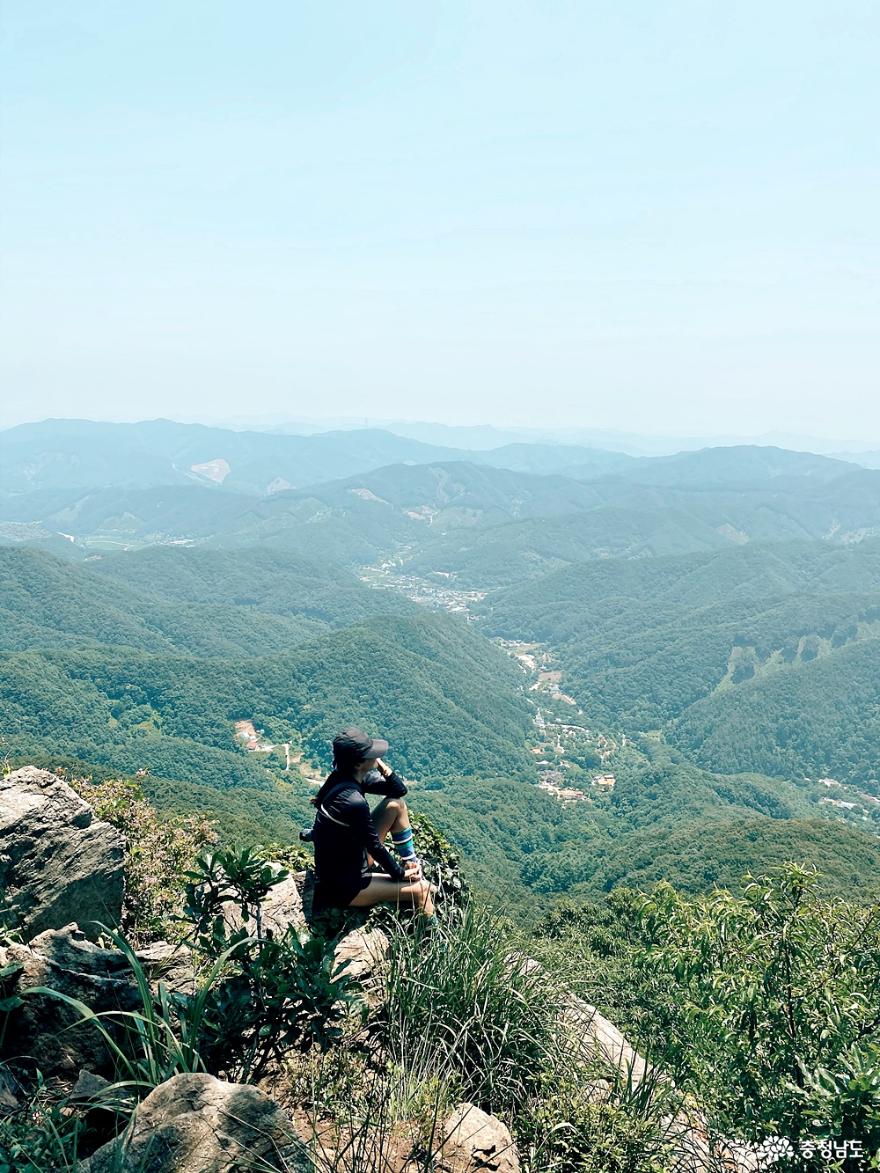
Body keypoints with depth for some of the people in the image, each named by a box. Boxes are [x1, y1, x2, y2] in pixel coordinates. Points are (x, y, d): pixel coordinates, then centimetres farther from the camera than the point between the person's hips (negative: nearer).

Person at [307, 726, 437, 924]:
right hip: (342, 886, -9)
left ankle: (413, 864, 12)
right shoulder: (353, 802, -33)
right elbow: (374, 846, -20)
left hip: (353, 858, 9)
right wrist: (400, 874, -5)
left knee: (396, 805, 2)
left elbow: (400, 789, 1)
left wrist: (379, 764, -14)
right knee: (421, 889, -11)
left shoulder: (346, 776, -6)